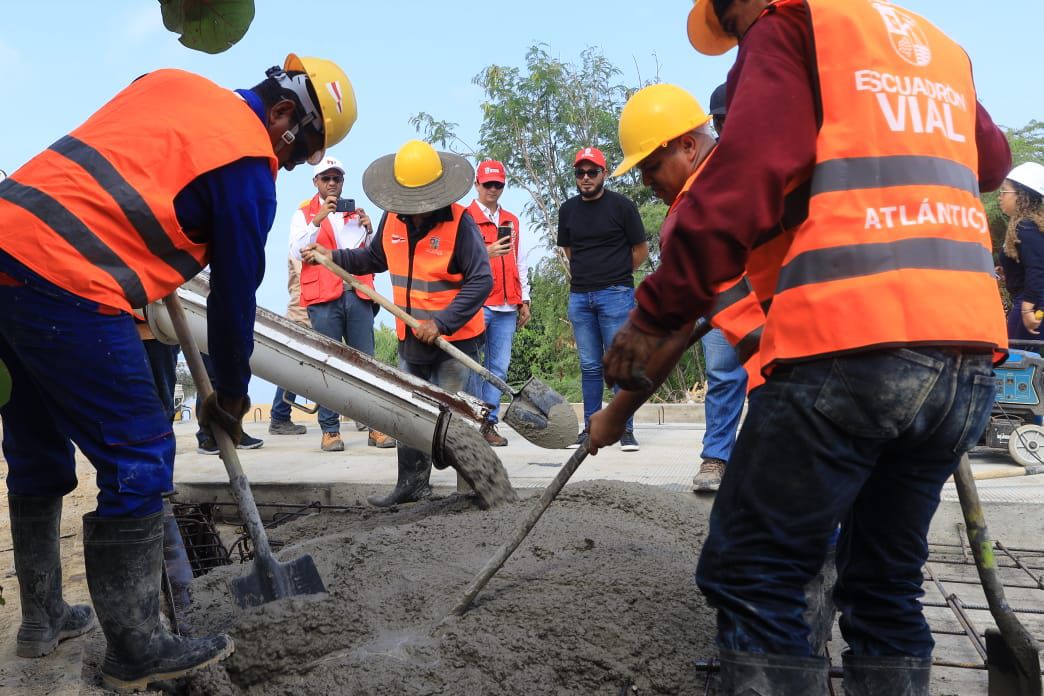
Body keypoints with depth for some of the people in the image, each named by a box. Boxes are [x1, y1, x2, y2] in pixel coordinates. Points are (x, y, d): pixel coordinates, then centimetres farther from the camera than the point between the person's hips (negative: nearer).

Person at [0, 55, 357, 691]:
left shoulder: (171, 83, 18)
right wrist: (232, 396, 11)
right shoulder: (249, 164, -5)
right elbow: (234, 293, -1)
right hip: (65, 283, -10)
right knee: (140, 459, -2)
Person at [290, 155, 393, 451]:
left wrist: (369, 230, -2)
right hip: (324, 297, -3)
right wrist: (318, 219, -14)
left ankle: (376, 427, 5)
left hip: (358, 295, 3)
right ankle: (330, 430, 3)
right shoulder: (304, 214, 11)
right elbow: (296, 251, -5)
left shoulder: (356, 212, 20)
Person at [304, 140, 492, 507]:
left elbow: (481, 280, -21)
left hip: (455, 337, -6)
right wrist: (333, 256, 5)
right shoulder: (392, 219, 0)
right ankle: (412, 484, 28)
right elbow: (374, 258, 18)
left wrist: (441, 323, -24)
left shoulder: (459, 222, -18)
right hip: (411, 337, 7)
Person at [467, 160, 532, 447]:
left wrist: (524, 300, 17)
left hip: (507, 307, 5)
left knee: (499, 366, 4)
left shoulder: (512, 222, 21)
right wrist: (487, 253, -20)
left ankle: (489, 423, 9)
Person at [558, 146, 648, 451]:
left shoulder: (622, 205, -1)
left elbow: (641, 249, 5)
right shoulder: (568, 209, 11)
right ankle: (591, 428, 14)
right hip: (579, 296, 4)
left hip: (616, 295, -4)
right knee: (589, 366, 8)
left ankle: (626, 430, 1)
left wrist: (615, 275, 10)